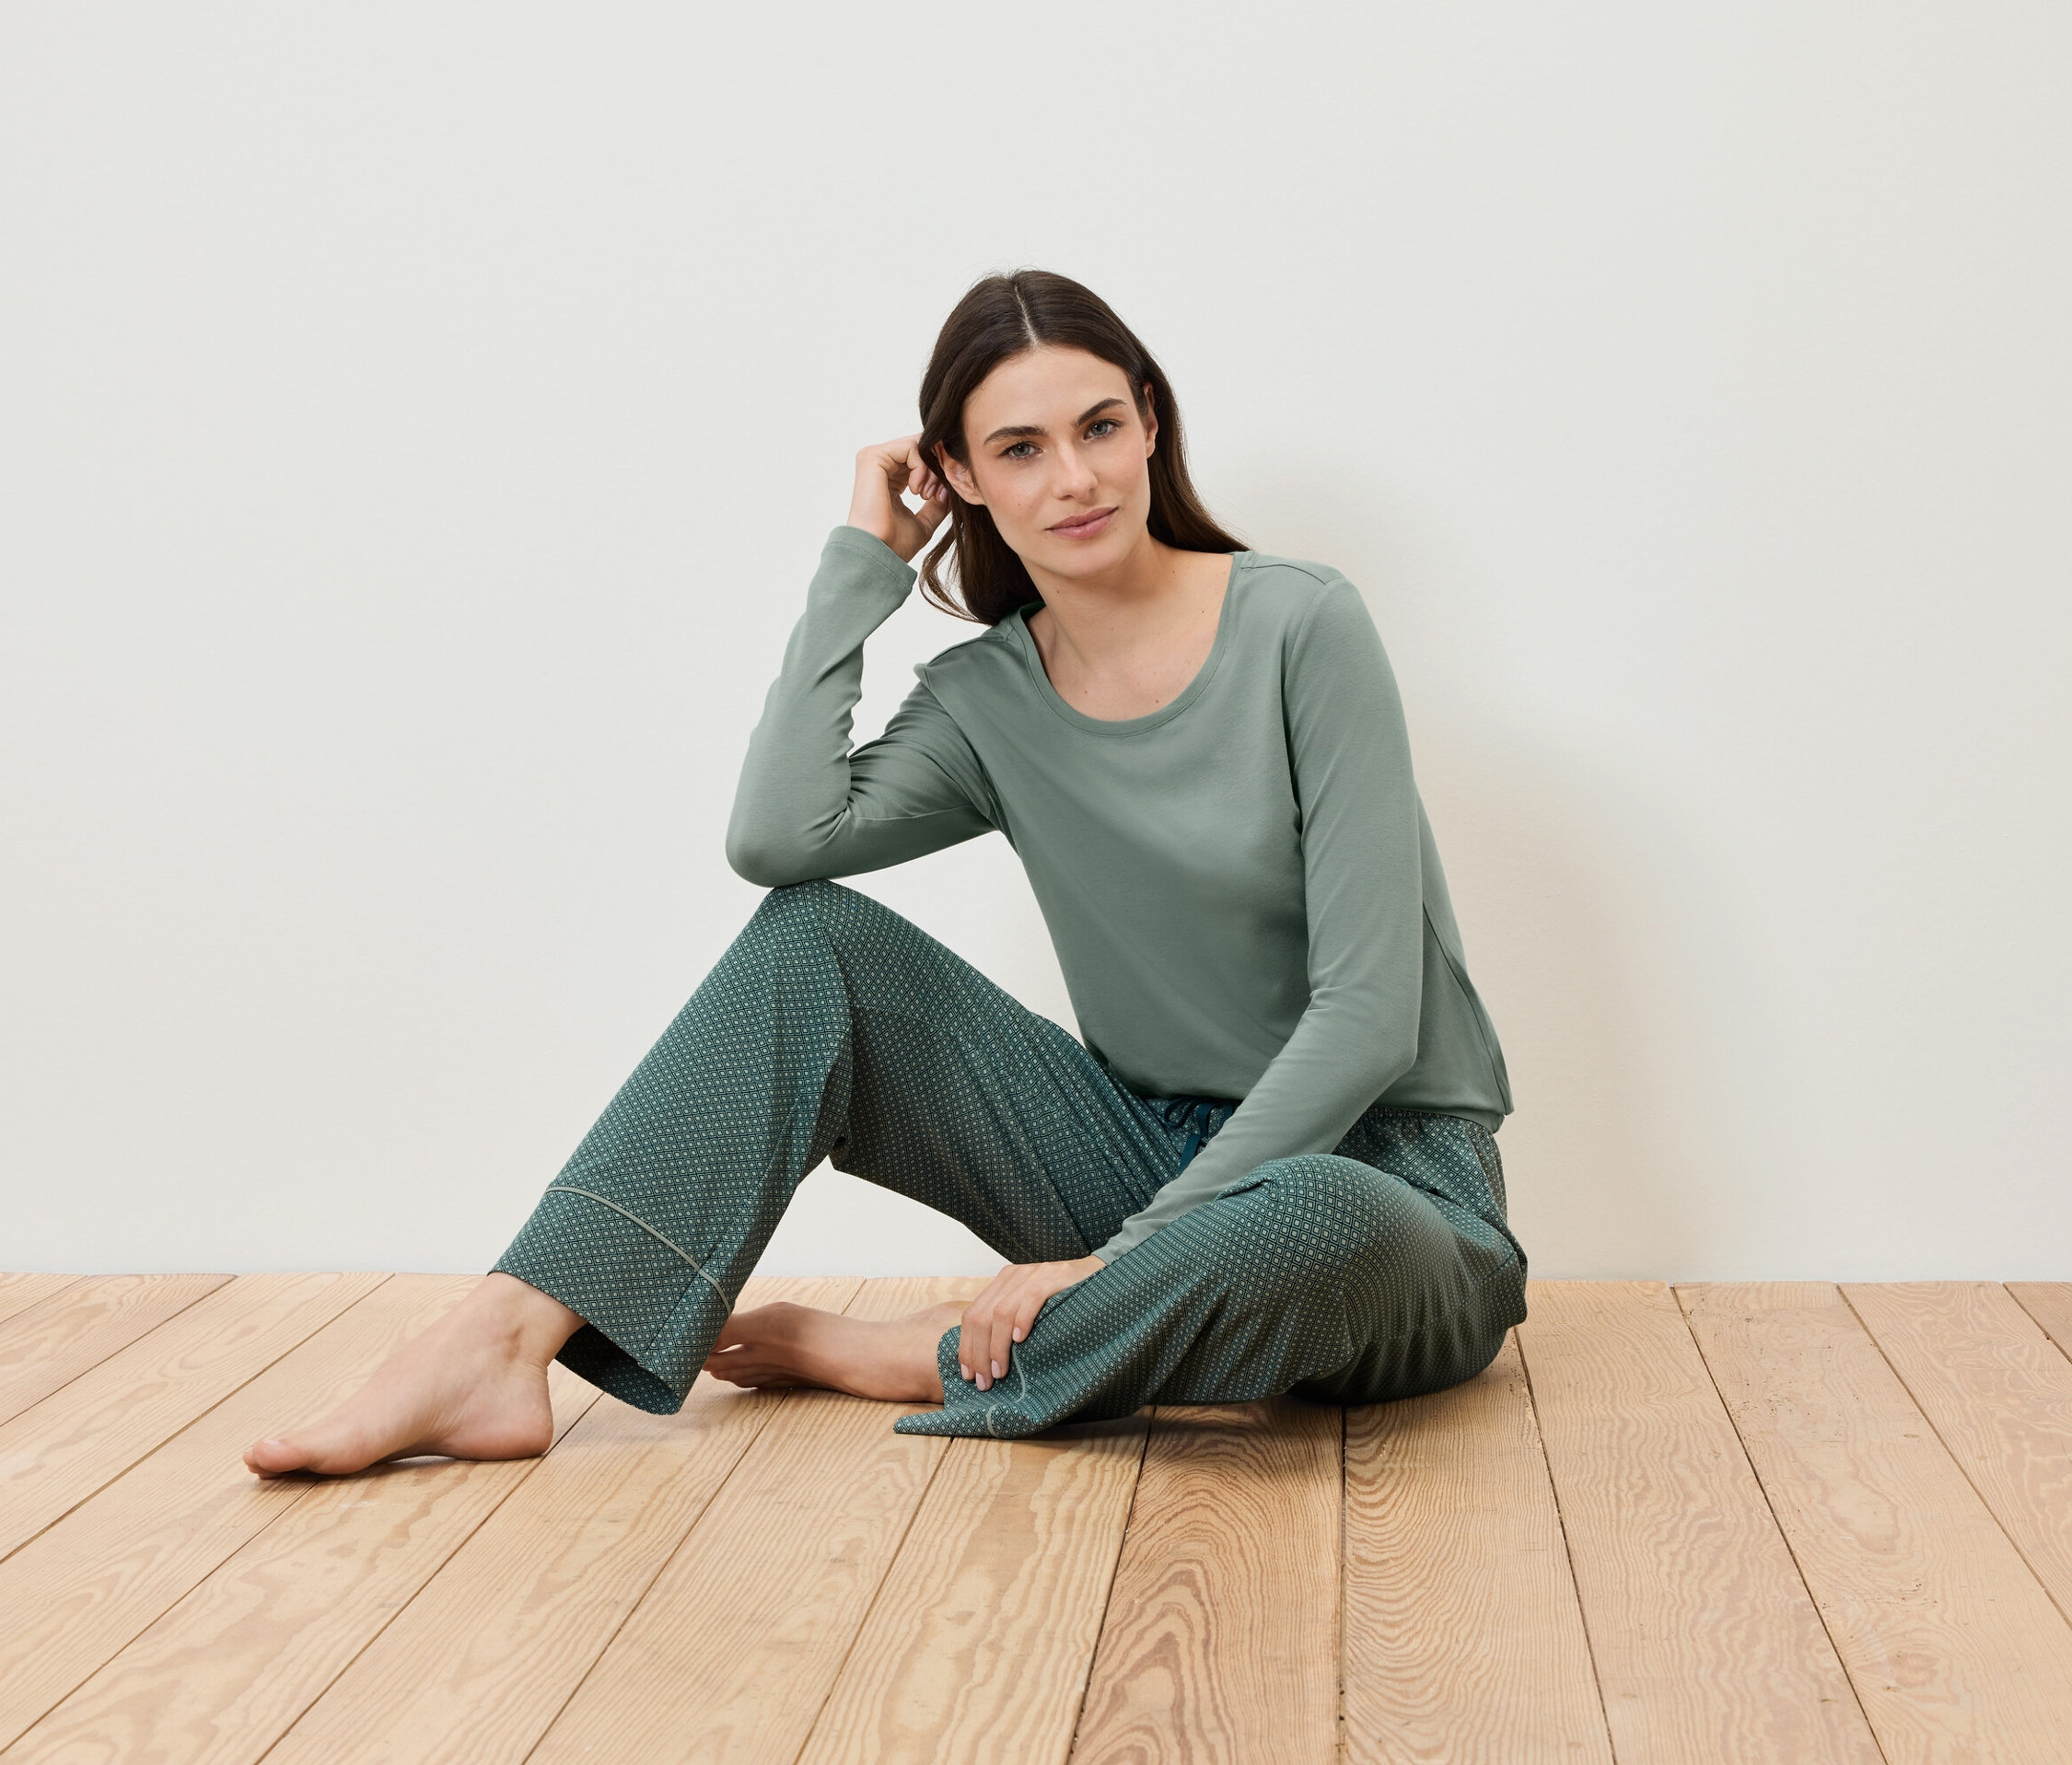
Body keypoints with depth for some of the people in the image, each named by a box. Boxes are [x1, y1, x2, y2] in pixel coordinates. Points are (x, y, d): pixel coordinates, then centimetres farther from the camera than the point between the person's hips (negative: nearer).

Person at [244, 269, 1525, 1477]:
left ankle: (928, 1359, -17)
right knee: (813, 945, -12)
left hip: (1380, 1179, -3)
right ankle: (504, 1347, -21)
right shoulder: (988, 700, 3)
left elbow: (1369, 1009, -17)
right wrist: (863, 565, -8)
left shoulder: (1301, 628, -12)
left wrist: (1137, 1253, -22)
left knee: (1323, 1227, -41)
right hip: (1157, 1162, 4)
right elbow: (778, 838, -17)